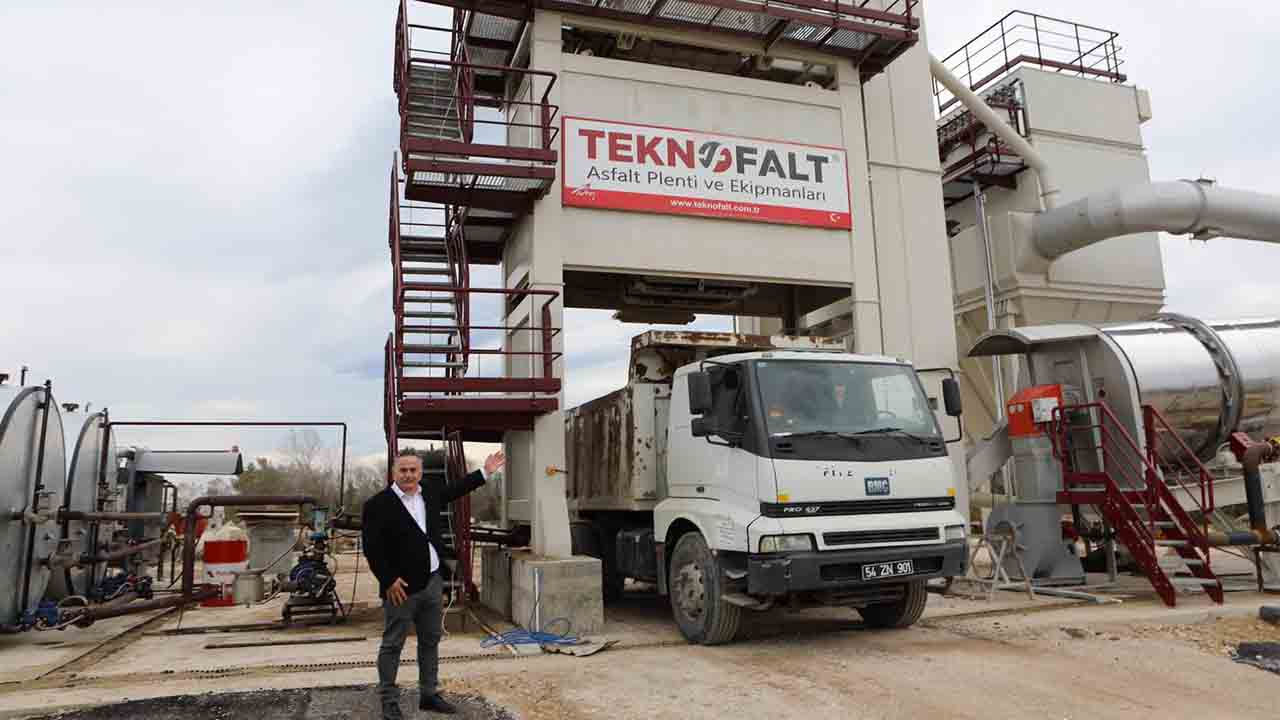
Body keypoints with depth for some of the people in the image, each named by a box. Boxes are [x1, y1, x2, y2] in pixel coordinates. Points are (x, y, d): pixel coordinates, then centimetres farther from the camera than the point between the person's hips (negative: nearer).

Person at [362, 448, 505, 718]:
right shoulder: (377, 505, -14)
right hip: (401, 585, -7)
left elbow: (455, 489, 24)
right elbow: (372, 548, -16)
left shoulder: (429, 493, 6)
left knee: (430, 642, 15)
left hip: (433, 582, 7)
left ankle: (429, 695, 27)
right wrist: (389, 580, -19)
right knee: (392, 645, 5)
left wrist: (485, 472, 24)